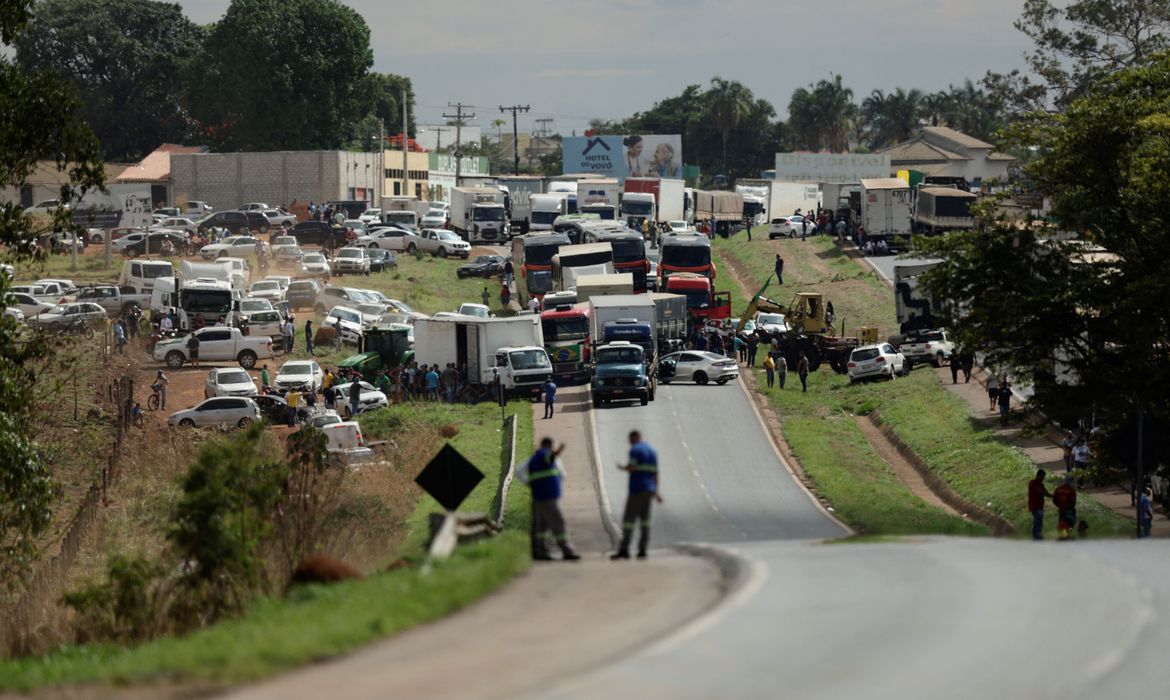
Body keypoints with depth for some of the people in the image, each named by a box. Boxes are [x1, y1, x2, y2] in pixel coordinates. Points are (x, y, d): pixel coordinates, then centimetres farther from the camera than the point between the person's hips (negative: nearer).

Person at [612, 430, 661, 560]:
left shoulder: (635, 450, -8)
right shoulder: (652, 451, 15)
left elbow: (632, 468, -17)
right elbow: (655, 473, 15)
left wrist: (622, 468, 6)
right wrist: (656, 492, 19)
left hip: (637, 490, -7)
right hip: (649, 490, 7)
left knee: (629, 519, -7)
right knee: (644, 519, 8)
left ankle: (624, 550, -13)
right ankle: (642, 550, 2)